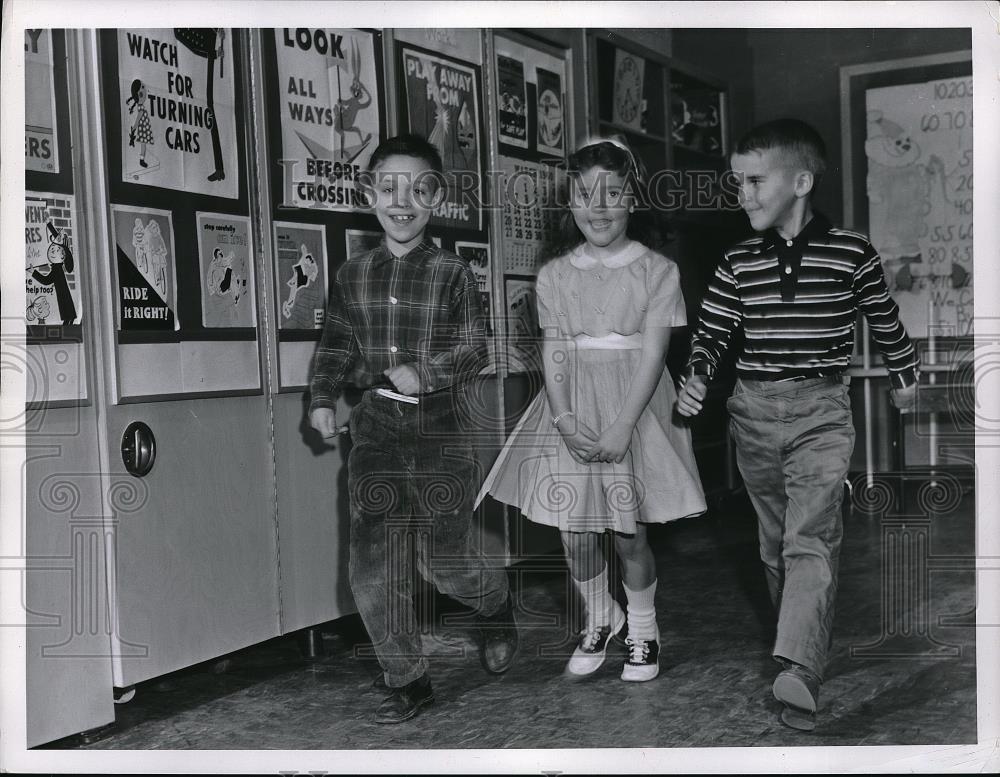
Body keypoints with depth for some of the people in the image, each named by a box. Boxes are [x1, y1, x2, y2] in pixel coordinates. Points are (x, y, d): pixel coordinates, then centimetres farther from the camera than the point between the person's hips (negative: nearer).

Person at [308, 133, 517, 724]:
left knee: (447, 560, 5)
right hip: (377, 430, 3)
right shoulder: (354, 275, 7)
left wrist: (425, 371, -22)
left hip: (441, 431, -3)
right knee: (373, 570, -1)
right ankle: (408, 681, 17)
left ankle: (497, 604, 41)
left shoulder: (453, 274, -4)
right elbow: (336, 345, 14)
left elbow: (475, 349, -6)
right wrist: (323, 398, -1)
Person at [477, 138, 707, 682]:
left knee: (628, 532, 3)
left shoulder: (656, 270, -2)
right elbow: (553, 352, 1)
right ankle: (599, 619, 30)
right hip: (572, 409, 3)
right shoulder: (554, 275, 6)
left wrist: (621, 426, -17)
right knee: (574, 531, 3)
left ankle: (642, 629, 28)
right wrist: (565, 420, -13)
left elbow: (653, 353, -9)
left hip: (633, 407, -2)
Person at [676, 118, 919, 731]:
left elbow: (885, 319, 12)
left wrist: (905, 377, 26)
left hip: (822, 409, -4)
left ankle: (799, 676, -27)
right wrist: (697, 378, -11)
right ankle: (808, 643, 30)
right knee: (775, 540, 13)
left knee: (810, 540, -17)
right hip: (754, 409, 4)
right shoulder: (738, 262, 4)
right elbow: (713, 331, 9)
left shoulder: (852, 253, -3)